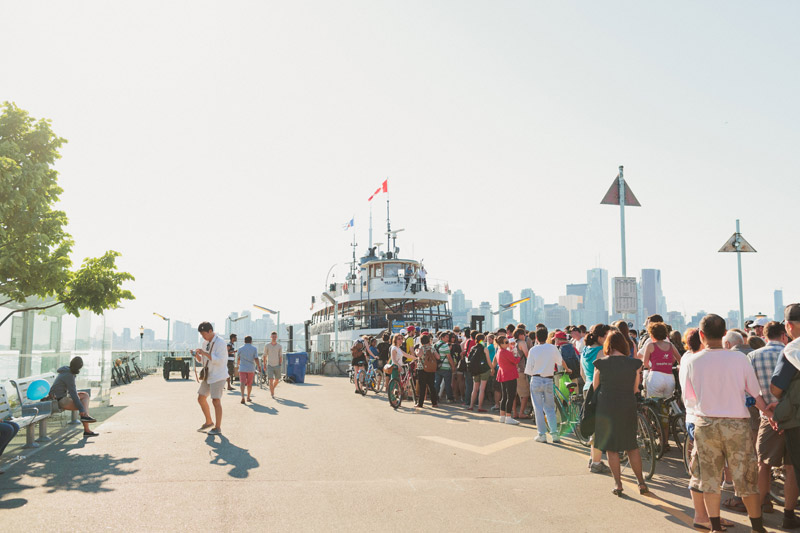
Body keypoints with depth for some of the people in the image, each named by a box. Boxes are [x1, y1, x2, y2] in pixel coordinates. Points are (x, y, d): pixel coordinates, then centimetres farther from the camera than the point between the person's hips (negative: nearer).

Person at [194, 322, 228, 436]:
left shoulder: (220, 343, -15)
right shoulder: (205, 343, 11)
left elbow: (219, 360, -24)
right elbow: (201, 360, 17)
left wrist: (205, 353, -26)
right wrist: (197, 355, -4)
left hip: (218, 376, -9)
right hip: (208, 375, 9)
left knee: (216, 401, -9)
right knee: (201, 398, 12)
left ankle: (218, 428, -1)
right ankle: (208, 422, 27)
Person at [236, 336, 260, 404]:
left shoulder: (240, 349, 2)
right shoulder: (254, 349, -3)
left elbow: (238, 358, 13)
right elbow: (256, 359, -11)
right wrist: (259, 367, -1)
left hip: (242, 368, 0)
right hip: (251, 369, 0)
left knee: (242, 383, -7)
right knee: (249, 384, 15)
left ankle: (243, 397, -26)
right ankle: (248, 397, 25)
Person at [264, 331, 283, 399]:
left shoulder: (279, 346, 0)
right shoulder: (267, 346, -3)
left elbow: (281, 357, 3)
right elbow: (265, 356, 5)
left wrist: (280, 365, -5)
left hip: (277, 366, 2)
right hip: (270, 366, -2)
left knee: (277, 380, 11)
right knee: (271, 380, -13)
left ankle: (272, 389, 37)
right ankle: (272, 394, -7)